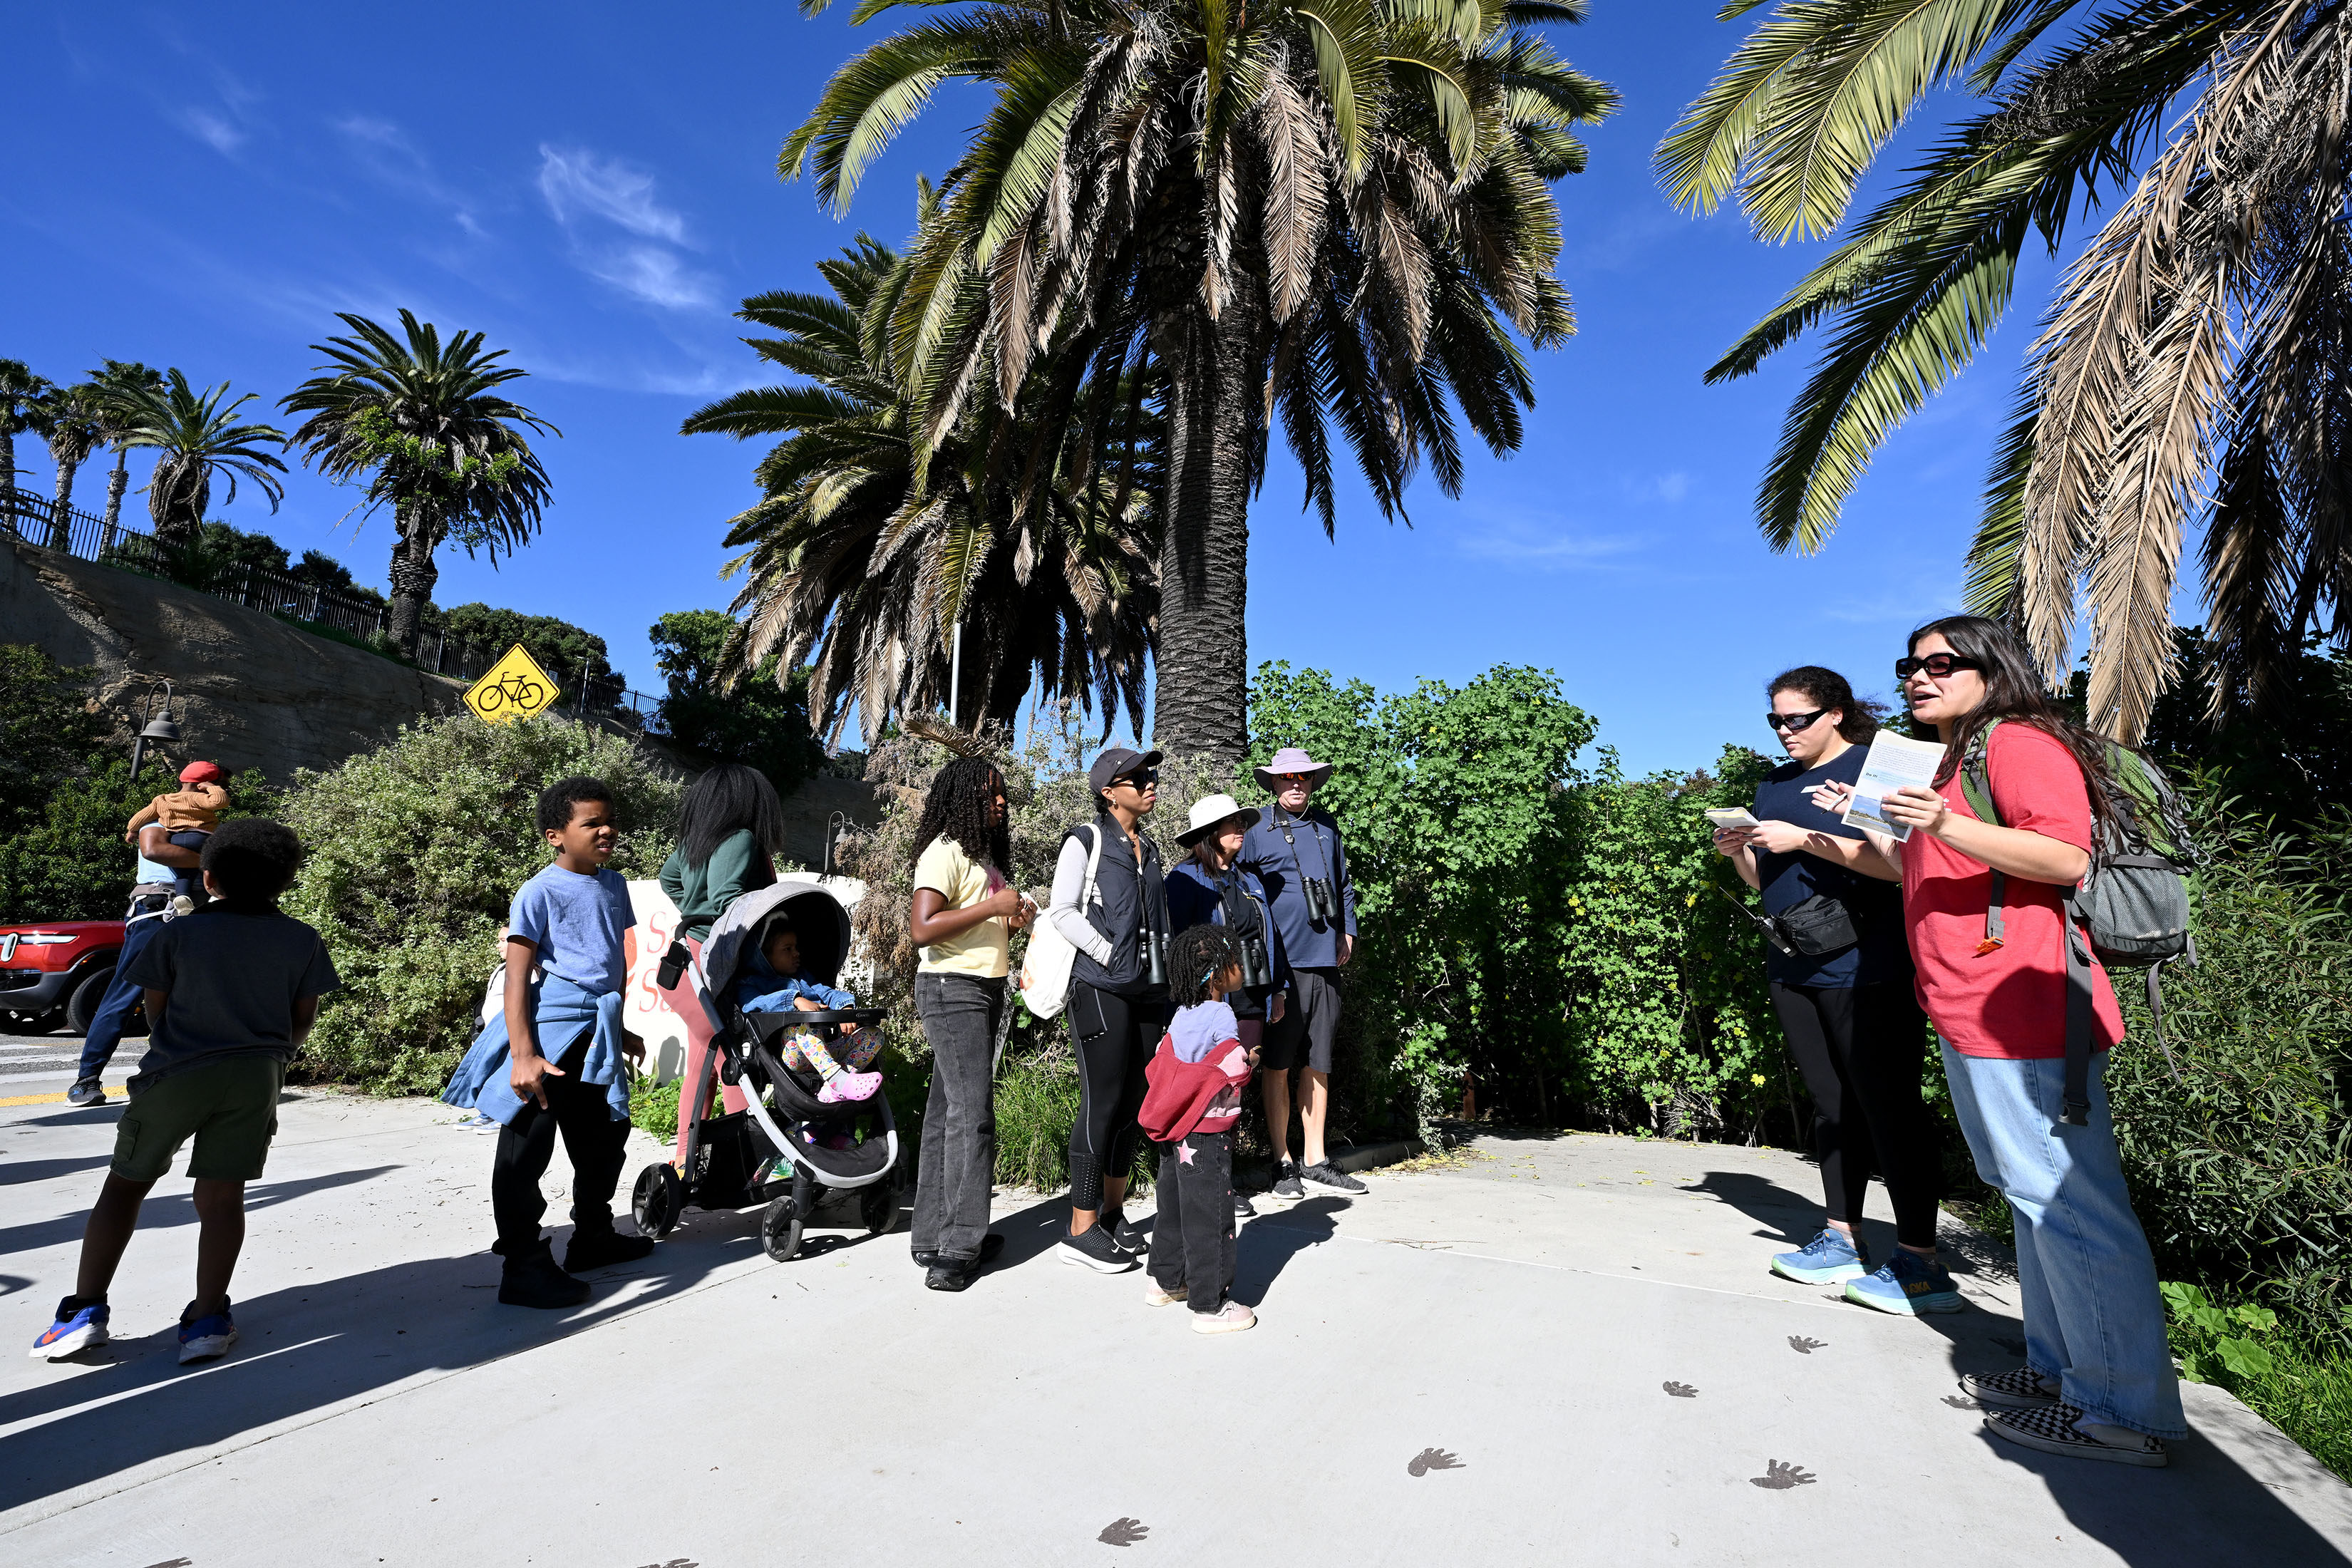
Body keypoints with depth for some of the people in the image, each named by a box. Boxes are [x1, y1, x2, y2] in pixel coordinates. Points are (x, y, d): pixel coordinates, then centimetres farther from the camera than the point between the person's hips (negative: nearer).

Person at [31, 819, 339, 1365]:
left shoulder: (179, 933, -3)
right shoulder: (303, 941, 0)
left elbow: (155, 1010, 6)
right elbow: (303, 1019, 4)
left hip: (177, 1073, -1)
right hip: (256, 1076, 1)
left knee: (125, 1184, 16)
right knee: (222, 1196, 5)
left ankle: (85, 1309, 13)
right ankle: (208, 1319, 1)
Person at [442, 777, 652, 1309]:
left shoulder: (614, 885, 10)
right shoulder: (541, 892, -11)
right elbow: (517, 976, -15)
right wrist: (523, 1054, -22)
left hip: (598, 1035, 8)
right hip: (551, 1030, -8)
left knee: (604, 1139, 20)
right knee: (526, 1149, -1)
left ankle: (592, 1236, 38)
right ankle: (524, 1269, 11)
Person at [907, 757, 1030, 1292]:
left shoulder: (984, 854, 18)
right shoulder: (945, 852, -12)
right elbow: (921, 928, -23)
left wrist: (1010, 922, 7)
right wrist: (992, 907, -20)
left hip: (983, 990, 10)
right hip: (953, 990, -10)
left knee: (947, 1113, 12)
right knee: (971, 1115, -11)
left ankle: (935, 1237, 20)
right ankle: (957, 1252, -5)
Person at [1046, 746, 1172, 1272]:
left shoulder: (1150, 848, 16)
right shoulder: (1086, 841, -4)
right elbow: (1062, 910, -11)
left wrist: (1162, 966, 9)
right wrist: (1111, 956, -14)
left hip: (1148, 990, 7)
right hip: (1101, 988, -7)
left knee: (1135, 1102, 11)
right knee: (1102, 1103, -4)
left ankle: (1113, 1213, 26)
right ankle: (1082, 1230, 6)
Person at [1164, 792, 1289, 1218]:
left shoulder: (1249, 880, 18)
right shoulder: (1186, 878, -3)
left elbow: (1270, 937, 22)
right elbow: (1174, 939, -9)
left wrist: (1279, 988, 18)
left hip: (1251, 1003, 6)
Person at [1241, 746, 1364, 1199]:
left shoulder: (1326, 825, 13)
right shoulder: (1256, 833, -2)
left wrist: (1347, 932, 13)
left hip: (1325, 962, 5)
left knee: (1318, 1064, 11)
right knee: (1278, 1066, 2)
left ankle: (1316, 1160, 22)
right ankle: (1283, 1163, 13)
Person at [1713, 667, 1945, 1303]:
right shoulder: (1774, 785, 16)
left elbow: (1899, 862, -17)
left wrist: (1804, 839, -19)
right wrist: (1738, 852, 0)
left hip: (1867, 969, -7)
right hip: (1794, 969, 7)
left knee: (1889, 1106, -2)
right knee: (1832, 1105, 13)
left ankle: (1920, 1262, 6)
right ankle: (1842, 1240, 21)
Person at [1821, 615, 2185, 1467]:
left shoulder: (2017, 741, -6)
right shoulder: (1952, 762, 25)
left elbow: (2067, 858, -18)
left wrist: (1948, 825, -29)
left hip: (2019, 1011, -11)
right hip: (1973, 1014, 11)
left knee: (2065, 1202, -6)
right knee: (2037, 1197, 15)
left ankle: (2126, 1412, 2)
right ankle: (2059, 1371, 24)